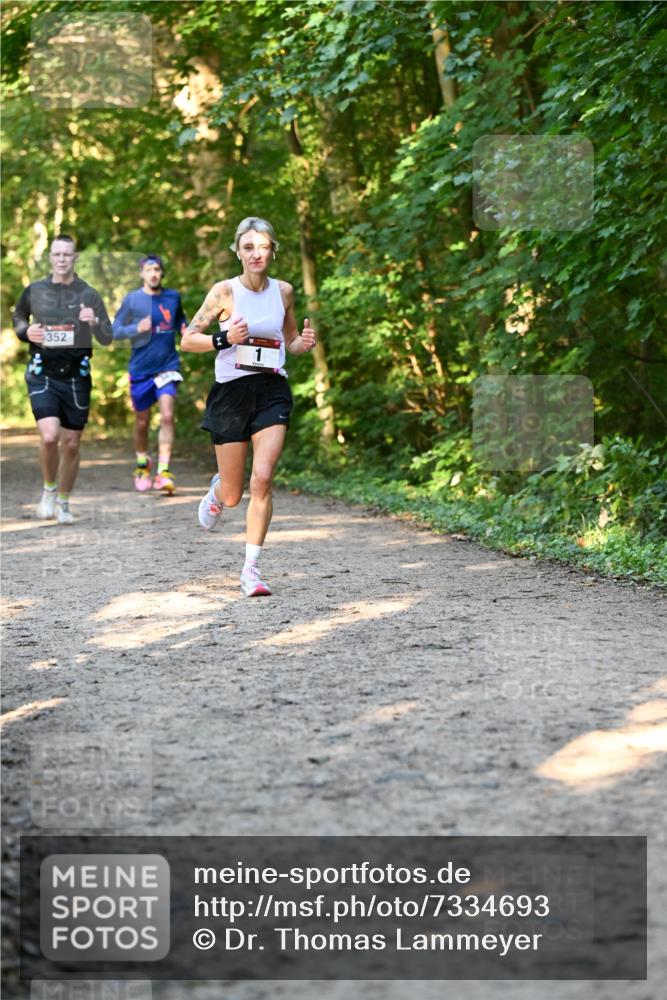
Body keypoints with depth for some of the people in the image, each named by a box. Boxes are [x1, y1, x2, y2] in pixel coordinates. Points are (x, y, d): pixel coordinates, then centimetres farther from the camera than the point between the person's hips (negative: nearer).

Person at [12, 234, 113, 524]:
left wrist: (94, 321, -24)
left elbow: (107, 338, -2)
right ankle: (49, 489, 8)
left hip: (76, 377, 1)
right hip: (42, 375, -1)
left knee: (71, 444, 6)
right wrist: (26, 331, -2)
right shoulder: (34, 291, 2)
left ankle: (63, 502, 25)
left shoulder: (88, 294, 0)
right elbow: (18, 317, 21)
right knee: (49, 437, -19)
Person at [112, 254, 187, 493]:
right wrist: (137, 328, -19)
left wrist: (185, 327, 0)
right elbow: (115, 331, -1)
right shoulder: (132, 300, -2)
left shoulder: (173, 297, 5)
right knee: (142, 422, 10)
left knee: (167, 417, -15)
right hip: (141, 368, -1)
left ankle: (163, 472, -16)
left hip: (167, 366, 1)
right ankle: (142, 465, 34)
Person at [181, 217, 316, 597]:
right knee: (233, 495, 6)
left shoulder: (283, 291, 6)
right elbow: (187, 339, -1)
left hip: (272, 393, 1)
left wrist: (305, 343, -2)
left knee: (262, 480, -16)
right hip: (231, 393, -1)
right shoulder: (225, 291, -4)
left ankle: (252, 569, -8)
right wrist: (225, 340, -18)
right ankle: (217, 491, 46)